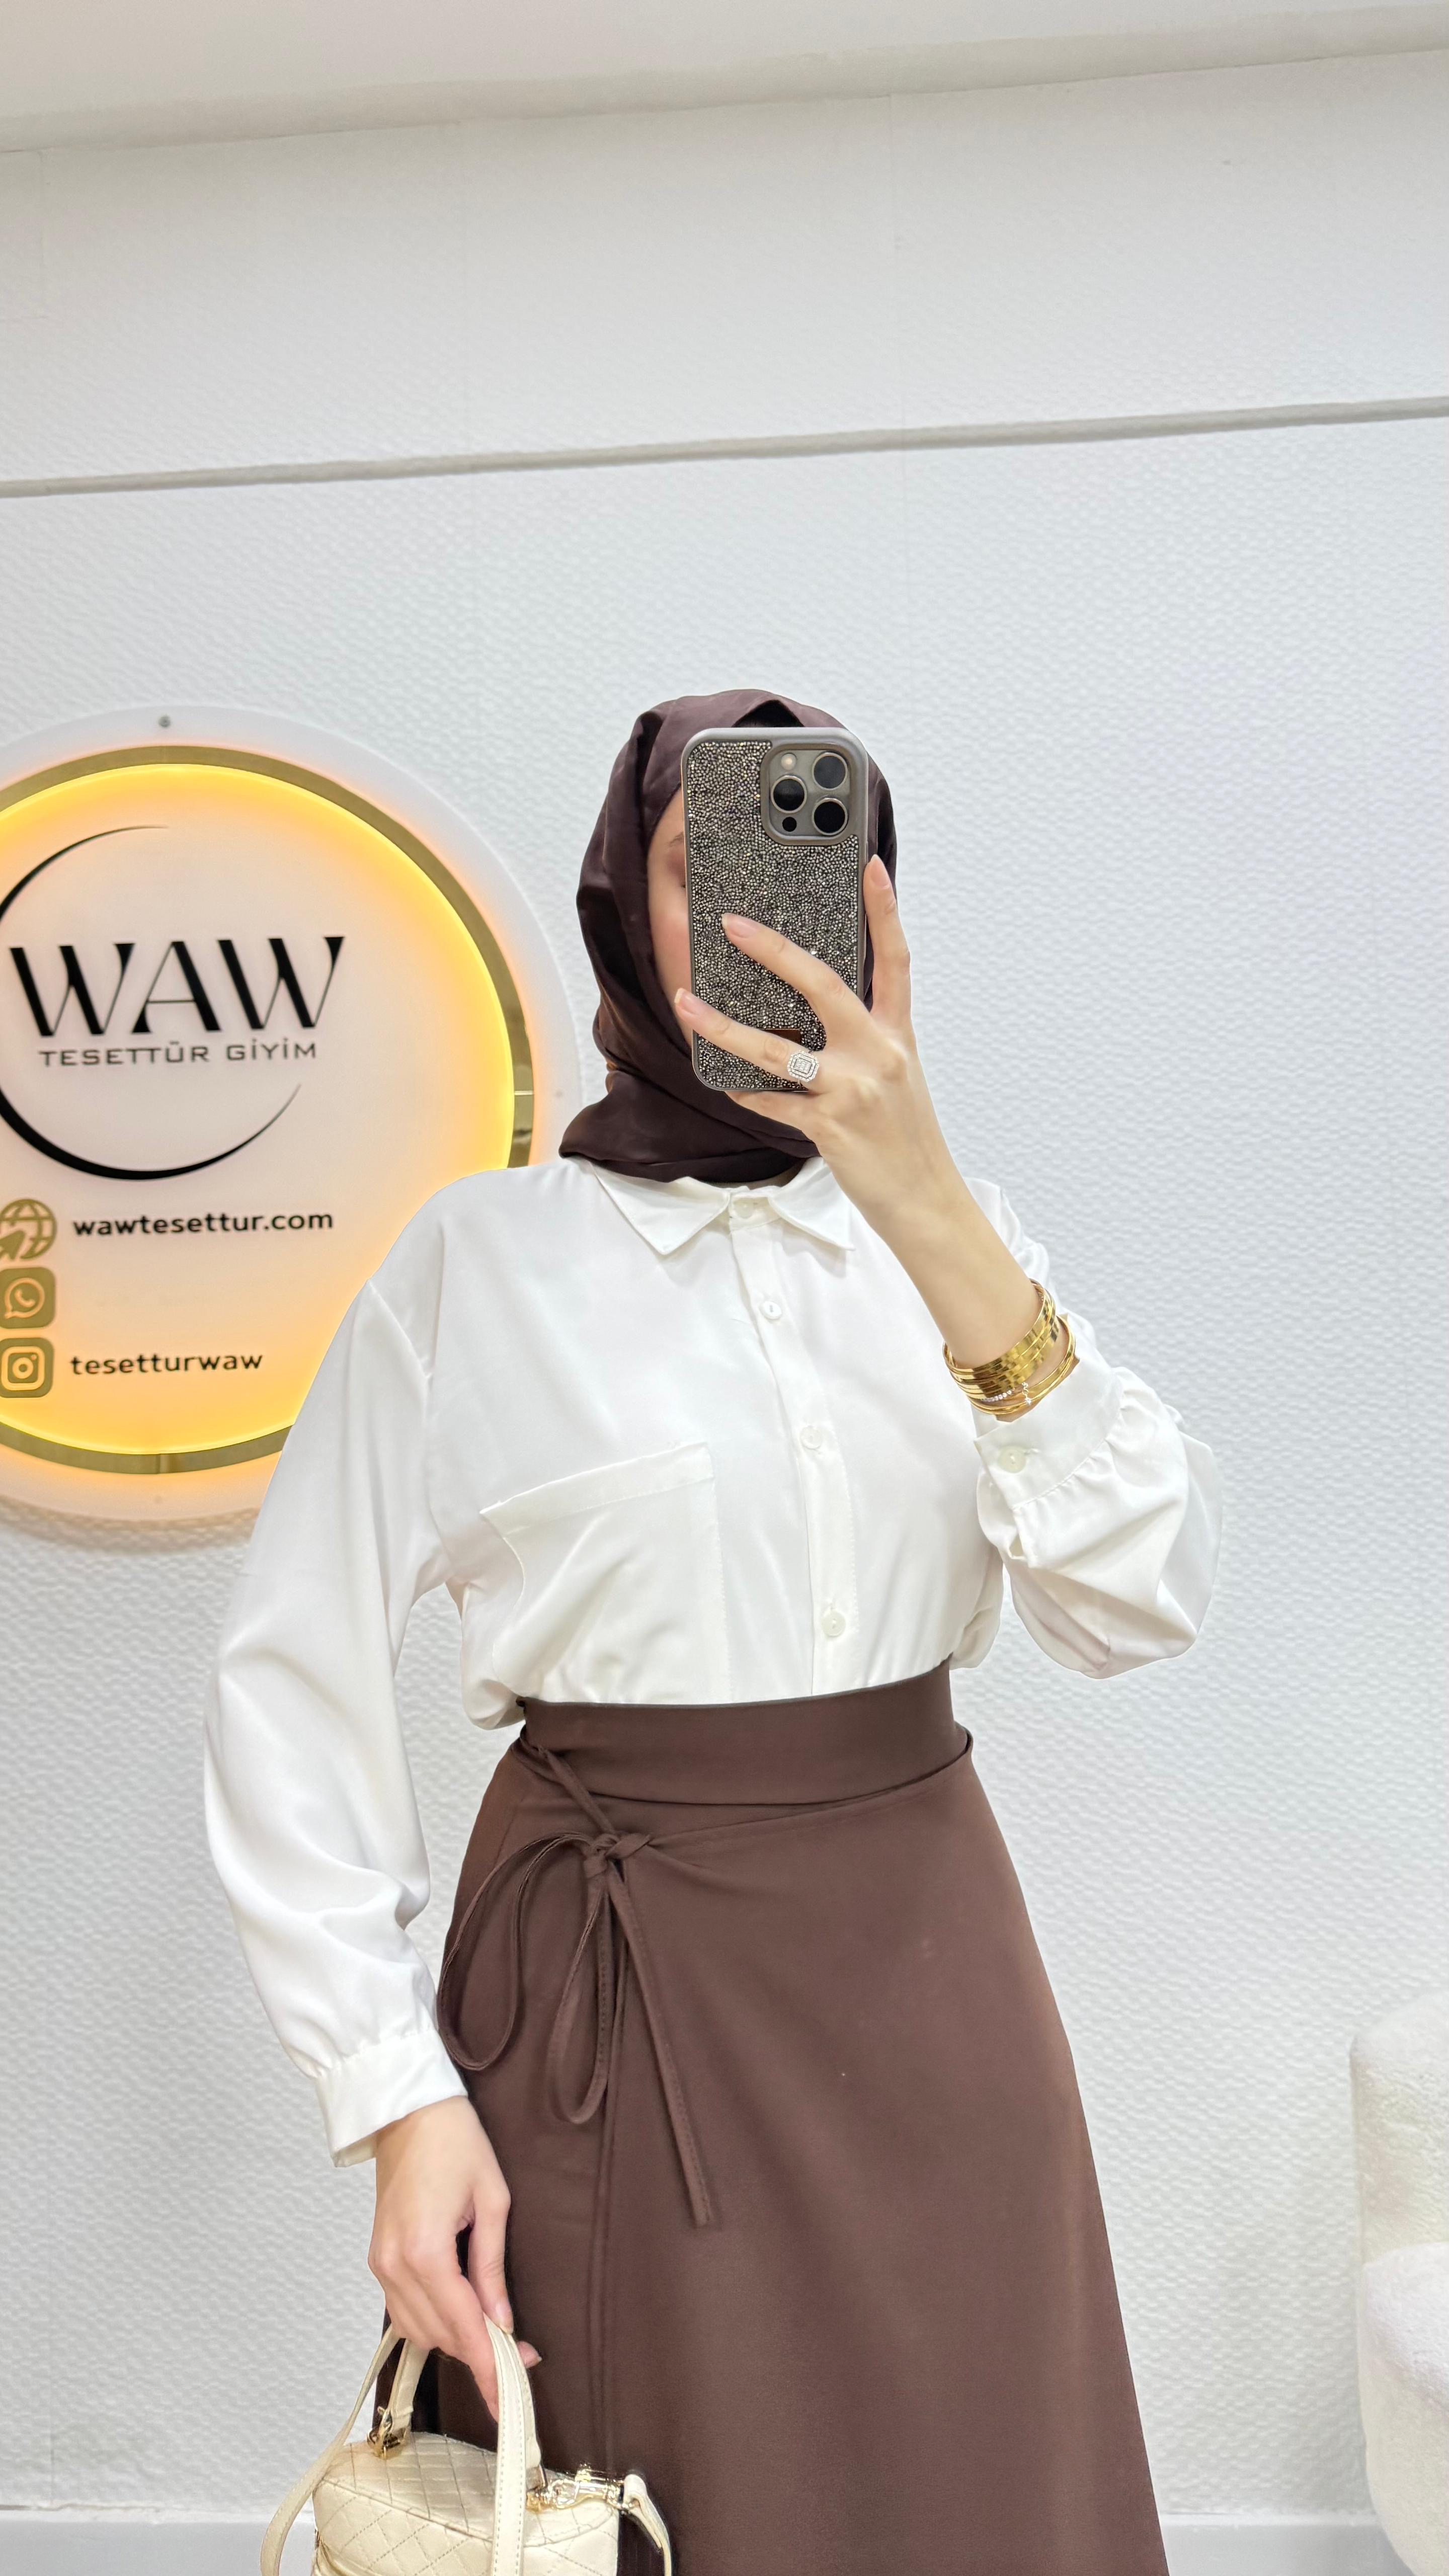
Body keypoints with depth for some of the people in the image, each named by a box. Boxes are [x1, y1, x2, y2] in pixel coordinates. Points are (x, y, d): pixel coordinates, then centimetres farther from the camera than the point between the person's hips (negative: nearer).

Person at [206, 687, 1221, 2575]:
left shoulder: (952, 1234, 3)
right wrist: (397, 2095, -10)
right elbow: (293, 1693, -5)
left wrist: (940, 1225, -22)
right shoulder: (481, 1255, -7)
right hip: (622, 1991, -3)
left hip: (927, 1965, 4)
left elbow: (1147, 1604, -11)